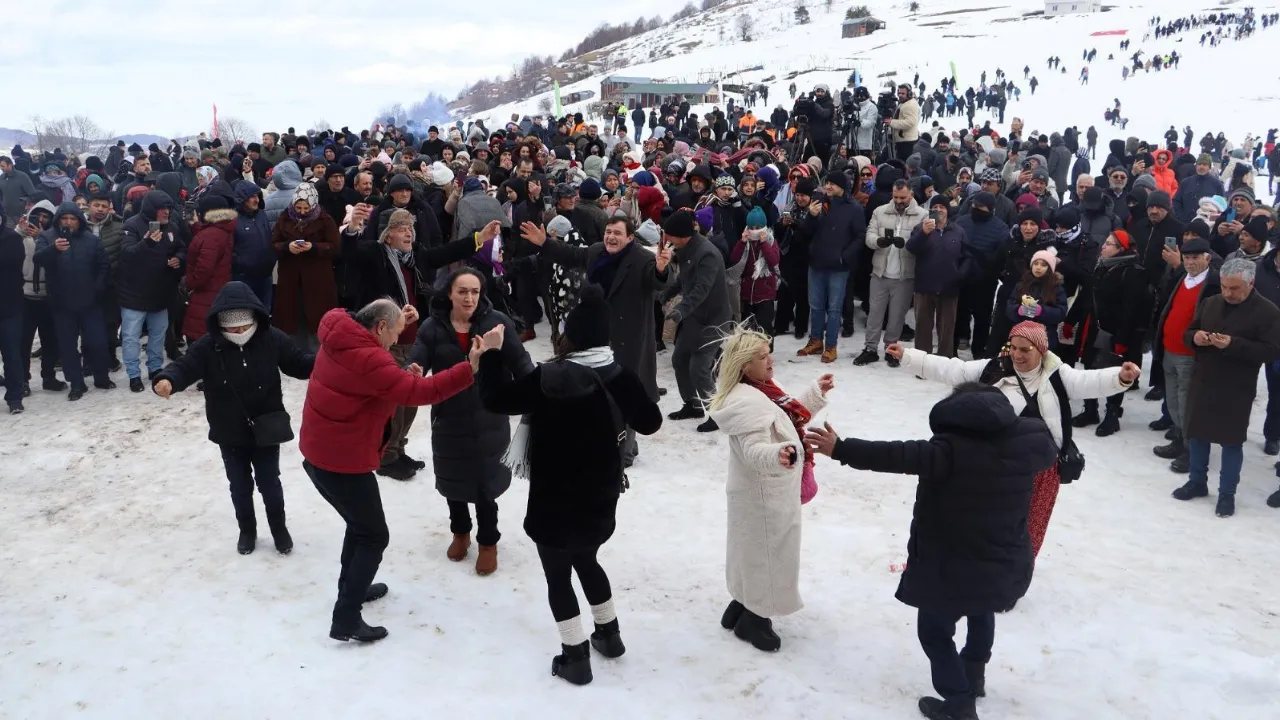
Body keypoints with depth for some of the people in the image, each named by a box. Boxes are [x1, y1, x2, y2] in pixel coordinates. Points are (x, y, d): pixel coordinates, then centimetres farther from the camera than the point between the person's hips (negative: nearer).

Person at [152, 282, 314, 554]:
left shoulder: (272, 339, -12)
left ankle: (279, 528, 37)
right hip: (230, 434, 1)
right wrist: (167, 379, -47)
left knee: (269, 483, 13)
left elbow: (299, 364, -3)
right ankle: (247, 530, 40)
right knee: (240, 486, 17)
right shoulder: (208, 346, -14)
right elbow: (185, 366, -24)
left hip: (266, 430, -1)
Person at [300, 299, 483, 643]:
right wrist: (470, 368, -34)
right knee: (374, 537, 3)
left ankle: (351, 588, 41)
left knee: (360, 524, 27)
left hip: (318, 453, 10)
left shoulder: (341, 339, 4)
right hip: (343, 462, -10)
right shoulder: (367, 359, -25)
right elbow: (418, 392, -32)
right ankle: (346, 620, 4)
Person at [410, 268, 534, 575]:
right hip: (448, 420, 2)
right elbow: (415, 365, -15)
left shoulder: (497, 322, -11)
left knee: (485, 483, 6)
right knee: (453, 479, 20)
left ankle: (488, 542, 30)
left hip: (489, 420, -2)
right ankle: (460, 532, 46)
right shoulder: (432, 327, -8)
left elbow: (520, 364, -7)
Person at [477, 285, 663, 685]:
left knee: (558, 576, 12)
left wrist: (492, 354, -3)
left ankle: (575, 658, 18)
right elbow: (651, 422, 7)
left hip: (556, 501, -5)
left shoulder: (550, 379, -23)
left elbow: (495, 399, -15)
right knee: (586, 559, 28)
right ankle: (609, 635, 38)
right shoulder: (621, 378, -7)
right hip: (602, 499, 6)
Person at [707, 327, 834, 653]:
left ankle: (740, 609, 40)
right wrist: (777, 455, -59)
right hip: (765, 496, -11)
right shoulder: (746, 403, -29)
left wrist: (817, 392, 18)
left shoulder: (759, 391, 4)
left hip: (767, 492, 11)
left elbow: (790, 417, 20)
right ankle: (753, 620, 23)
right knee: (768, 555, 5)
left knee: (754, 553, 23)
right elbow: (754, 450, -39)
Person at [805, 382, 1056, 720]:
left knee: (934, 630, 16)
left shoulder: (951, 447, -22)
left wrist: (841, 449, -31)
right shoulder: (1028, 438, -6)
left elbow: (896, 456, -32)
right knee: (981, 612, 36)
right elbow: (1049, 452, 17)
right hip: (1006, 565, 6)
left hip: (952, 569, -6)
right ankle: (974, 675, 49)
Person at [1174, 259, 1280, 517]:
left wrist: (1234, 345, -27)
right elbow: (1188, 333, 15)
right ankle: (1197, 482, 29)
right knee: (1196, 434, 13)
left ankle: (1227, 494, 16)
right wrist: (1195, 337, -10)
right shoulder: (1209, 303, 8)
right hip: (1202, 382, 5)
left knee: (1231, 440, 4)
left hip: (1236, 390, -5)